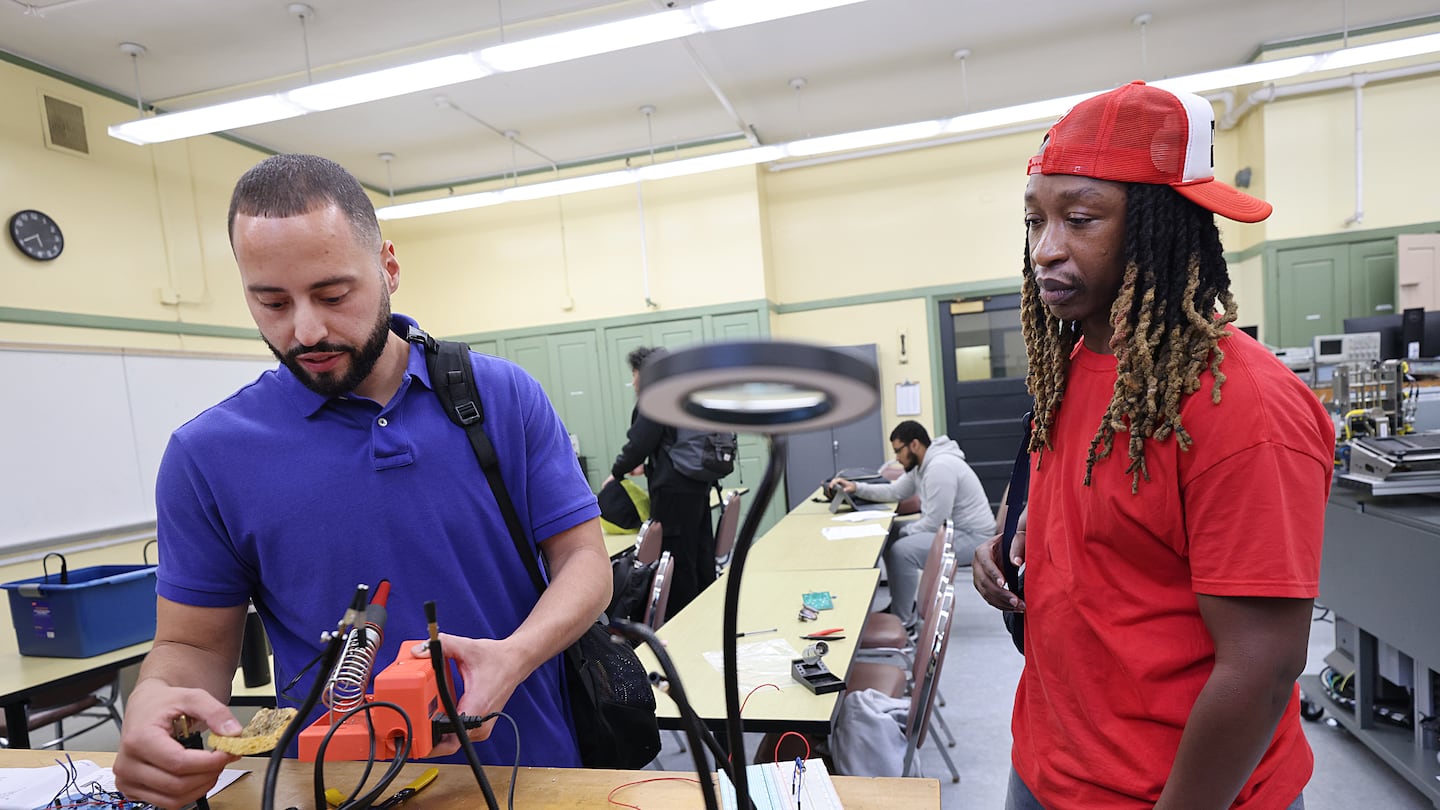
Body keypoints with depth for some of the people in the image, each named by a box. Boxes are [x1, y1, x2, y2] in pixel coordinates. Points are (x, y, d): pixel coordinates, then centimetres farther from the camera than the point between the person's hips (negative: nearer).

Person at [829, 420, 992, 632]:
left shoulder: (939, 467, -25)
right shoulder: (921, 464, 6)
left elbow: (934, 523, -26)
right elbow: (895, 491, 15)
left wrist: (905, 531, -10)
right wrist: (856, 487, 4)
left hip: (973, 535, -11)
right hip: (950, 526, 11)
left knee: (902, 550, -25)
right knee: (890, 534, 12)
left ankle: (904, 620, -8)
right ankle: (902, 604, 19)